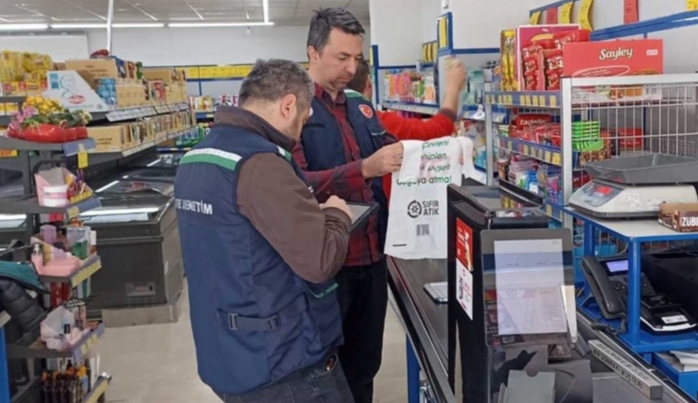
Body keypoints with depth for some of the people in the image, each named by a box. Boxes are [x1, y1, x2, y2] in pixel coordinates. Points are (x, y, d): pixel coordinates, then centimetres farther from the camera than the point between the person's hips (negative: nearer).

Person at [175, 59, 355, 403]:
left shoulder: (196, 158, 6)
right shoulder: (259, 164, -23)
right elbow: (320, 261, -24)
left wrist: (312, 213, 11)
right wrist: (336, 215, -5)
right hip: (282, 364, -9)